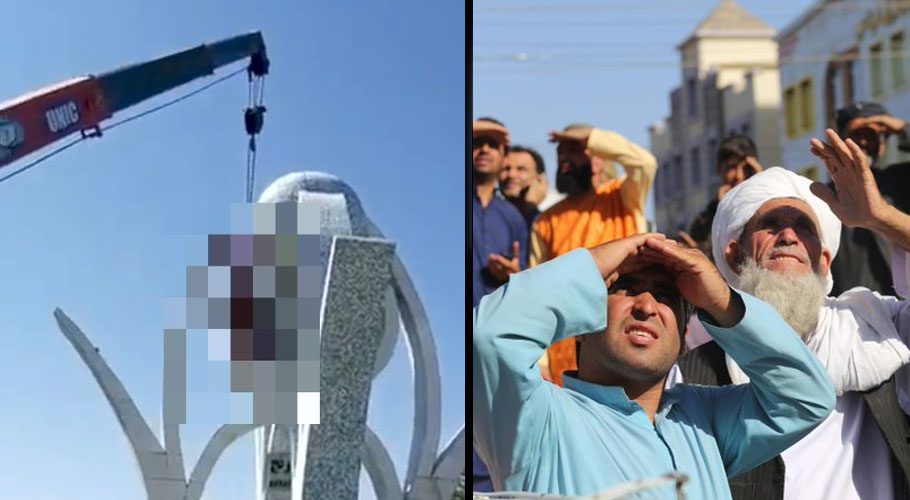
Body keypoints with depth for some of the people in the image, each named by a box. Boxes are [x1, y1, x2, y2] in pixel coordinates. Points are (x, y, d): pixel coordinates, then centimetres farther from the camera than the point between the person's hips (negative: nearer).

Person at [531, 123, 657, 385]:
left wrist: (589, 137, -8)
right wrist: (538, 359, -4)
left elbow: (645, 163, -16)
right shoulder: (547, 222, 9)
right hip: (568, 348, 2)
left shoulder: (625, 198, 6)